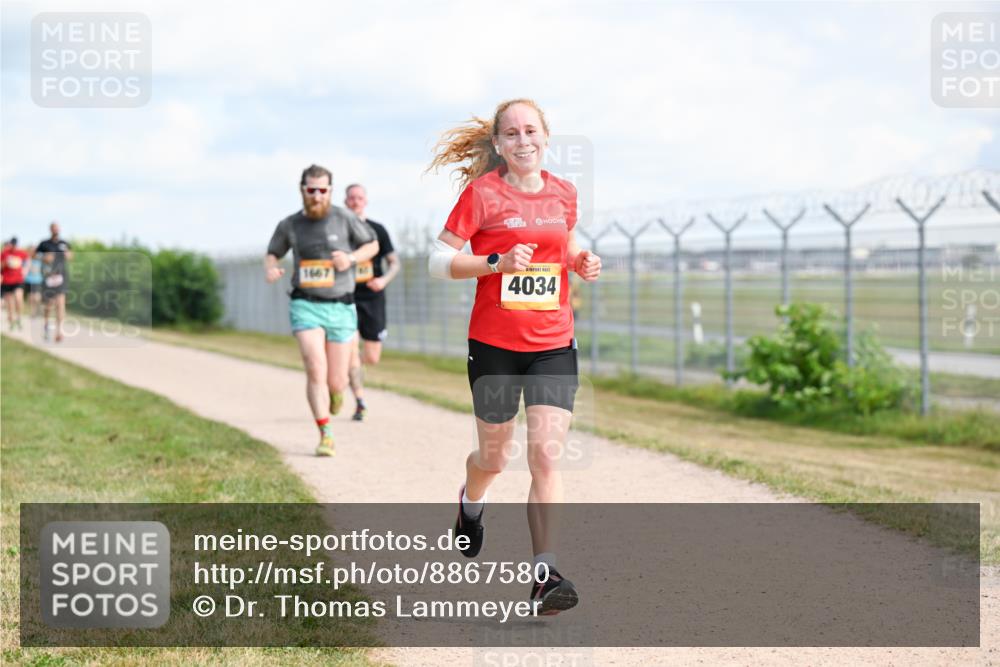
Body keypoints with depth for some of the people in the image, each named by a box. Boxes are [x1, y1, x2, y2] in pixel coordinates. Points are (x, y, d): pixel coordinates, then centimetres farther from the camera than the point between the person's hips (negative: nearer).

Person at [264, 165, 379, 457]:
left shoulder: (344, 219, -2)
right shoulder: (289, 225, 2)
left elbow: (373, 245, 10)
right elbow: (272, 254, 18)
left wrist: (351, 258, -10)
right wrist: (270, 271, -6)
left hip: (340, 308, 0)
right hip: (306, 306, 0)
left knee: (336, 382, 2)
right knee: (316, 370, -18)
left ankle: (337, 389, 41)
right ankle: (326, 436, -11)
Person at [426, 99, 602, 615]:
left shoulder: (564, 194, 6)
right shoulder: (482, 193, -7)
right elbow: (438, 261, -8)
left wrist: (581, 262, 2)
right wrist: (498, 262, -22)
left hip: (553, 345, 2)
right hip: (494, 345, -2)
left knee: (547, 455, -11)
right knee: (494, 456, 13)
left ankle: (544, 576, -10)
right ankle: (470, 501, 50)